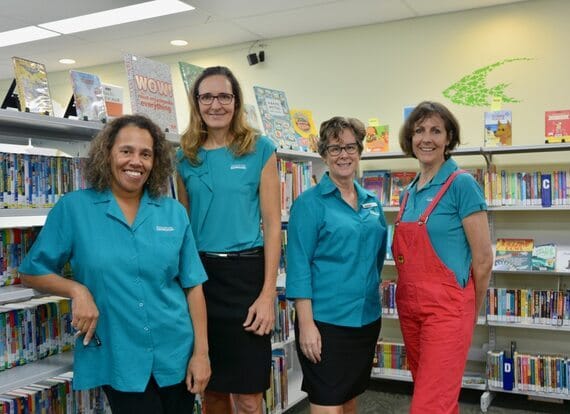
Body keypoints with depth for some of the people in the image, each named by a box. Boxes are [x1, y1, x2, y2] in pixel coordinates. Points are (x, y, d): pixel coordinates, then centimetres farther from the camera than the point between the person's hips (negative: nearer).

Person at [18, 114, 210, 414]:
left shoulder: (174, 212, 1)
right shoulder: (73, 208, -5)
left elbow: (192, 285, 2)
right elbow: (32, 273, 2)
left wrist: (201, 352, -2)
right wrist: (76, 290, -15)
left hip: (176, 355, 3)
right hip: (118, 361, -2)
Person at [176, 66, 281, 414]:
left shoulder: (260, 149, -1)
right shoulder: (186, 156, 10)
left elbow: (273, 224, -5)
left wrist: (268, 294, -11)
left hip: (245, 273, -3)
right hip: (199, 274, 4)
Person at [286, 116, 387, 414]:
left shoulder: (372, 203, 10)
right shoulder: (310, 202, -9)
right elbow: (299, 266, -13)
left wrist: (372, 290, 15)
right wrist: (306, 323, -18)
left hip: (366, 319, 6)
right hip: (325, 321, -6)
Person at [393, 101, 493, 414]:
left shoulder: (461, 184, -10)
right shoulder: (408, 192, 11)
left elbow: (483, 259, -9)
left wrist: (470, 313, 1)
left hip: (446, 308, -7)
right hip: (409, 306, 7)